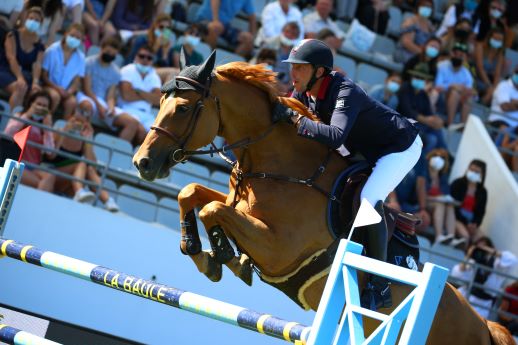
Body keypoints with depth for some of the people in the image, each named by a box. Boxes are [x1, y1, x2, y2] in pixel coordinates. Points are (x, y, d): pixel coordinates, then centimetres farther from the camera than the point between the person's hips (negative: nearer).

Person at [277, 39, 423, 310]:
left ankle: (380, 287, -21)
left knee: (368, 200, -27)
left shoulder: (346, 93, -35)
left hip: (401, 147, -10)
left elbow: (336, 137, -50)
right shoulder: (304, 92, -10)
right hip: (362, 148, 10)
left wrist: (295, 118, -48)